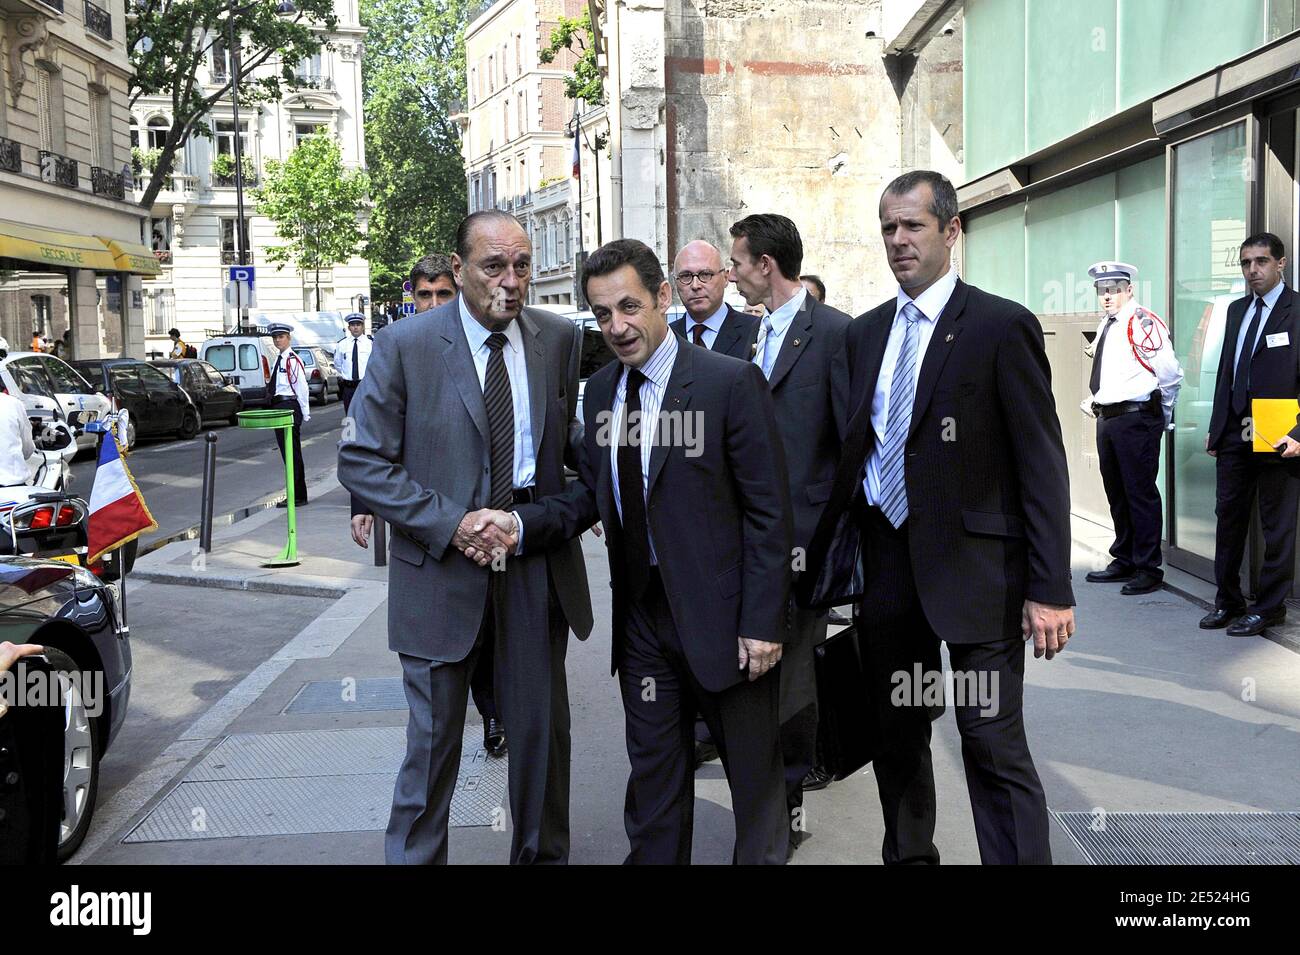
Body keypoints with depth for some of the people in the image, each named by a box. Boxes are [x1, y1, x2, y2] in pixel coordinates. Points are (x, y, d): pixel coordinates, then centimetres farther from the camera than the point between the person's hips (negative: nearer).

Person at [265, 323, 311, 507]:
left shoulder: (293, 360, -13)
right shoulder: (279, 359, 14)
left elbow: (302, 387, -14)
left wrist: (305, 414, -13)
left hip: (289, 407, -9)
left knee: (293, 452, -5)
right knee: (286, 452, 13)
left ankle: (298, 496, 0)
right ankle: (294, 494, 20)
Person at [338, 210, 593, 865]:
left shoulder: (560, 338, 1)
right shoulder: (404, 345, -10)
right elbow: (360, 462, -9)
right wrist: (451, 523, -19)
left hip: (538, 564, 3)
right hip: (442, 566, -3)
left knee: (542, 732, 16)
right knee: (432, 743, 10)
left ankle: (542, 854, 37)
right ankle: (413, 854, 31)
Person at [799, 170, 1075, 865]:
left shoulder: (1002, 326, -7)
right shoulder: (864, 333, 11)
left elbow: (1042, 463, -9)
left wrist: (1050, 588, -14)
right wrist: (833, 556, 8)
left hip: (974, 564, -6)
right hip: (886, 558, 6)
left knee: (994, 743, -5)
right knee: (896, 734, 17)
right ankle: (908, 854, 35)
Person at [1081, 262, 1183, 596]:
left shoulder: (1142, 324, -14)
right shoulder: (1106, 325, 14)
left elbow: (1170, 373, -14)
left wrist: (1163, 412, -3)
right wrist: (1097, 399, 14)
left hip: (1135, 418, -9)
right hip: (1107, 418, 9)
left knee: (1140, 493, -3)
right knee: (1116, 493, 17)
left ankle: (1148, 569, 5)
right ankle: (1124, 561, 30)